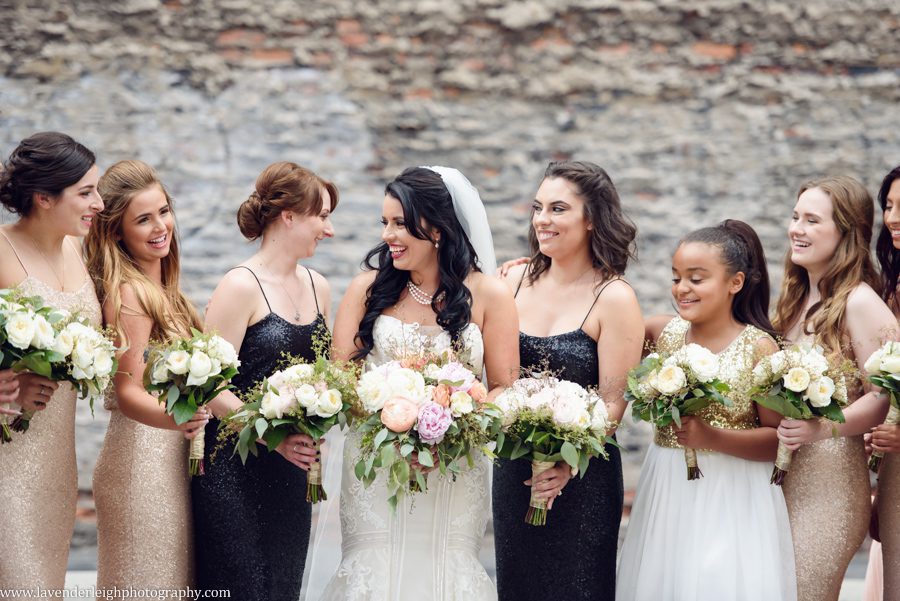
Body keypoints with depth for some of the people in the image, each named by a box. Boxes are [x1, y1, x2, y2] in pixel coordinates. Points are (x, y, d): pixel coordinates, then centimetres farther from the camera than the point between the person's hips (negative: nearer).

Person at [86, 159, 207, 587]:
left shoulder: (161, 288, 11)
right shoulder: (128, 293, -15)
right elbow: (128, 392, -22)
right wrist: (171, 417, -38)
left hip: (174, 462, 9)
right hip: (143, 460, -9)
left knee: (174, 576, 13)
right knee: (148, 582, -3)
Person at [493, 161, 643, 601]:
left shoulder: (614, 298, -11)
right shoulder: (516, 280, 2)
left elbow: (613, 403, -13)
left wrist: (567, 465, -24)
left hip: (580, 478, -4)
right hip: (512, 472, 4)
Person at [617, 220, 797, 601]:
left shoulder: (758, 347, -9)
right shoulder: (663, 332, 2)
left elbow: (779, 439, -9)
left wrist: (712, 438, -22)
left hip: (732, 499, -4)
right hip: (666, 492, 4)